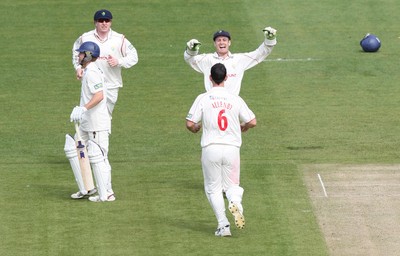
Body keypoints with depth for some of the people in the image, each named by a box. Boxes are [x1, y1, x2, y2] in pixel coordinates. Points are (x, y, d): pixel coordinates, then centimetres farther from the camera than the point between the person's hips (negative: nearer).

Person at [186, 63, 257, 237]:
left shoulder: (203, 99, -3)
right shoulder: (235, 99, 3)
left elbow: (190, 124, -5)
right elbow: (252, 122, 2)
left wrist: (196, 129, 18)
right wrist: (241, 128, 23)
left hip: (211, 149, -1)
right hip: (232, 148, 1)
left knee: (213, 188, 10)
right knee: (232, 185, 14)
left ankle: (223, 225, -1)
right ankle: (235, 202, -22)